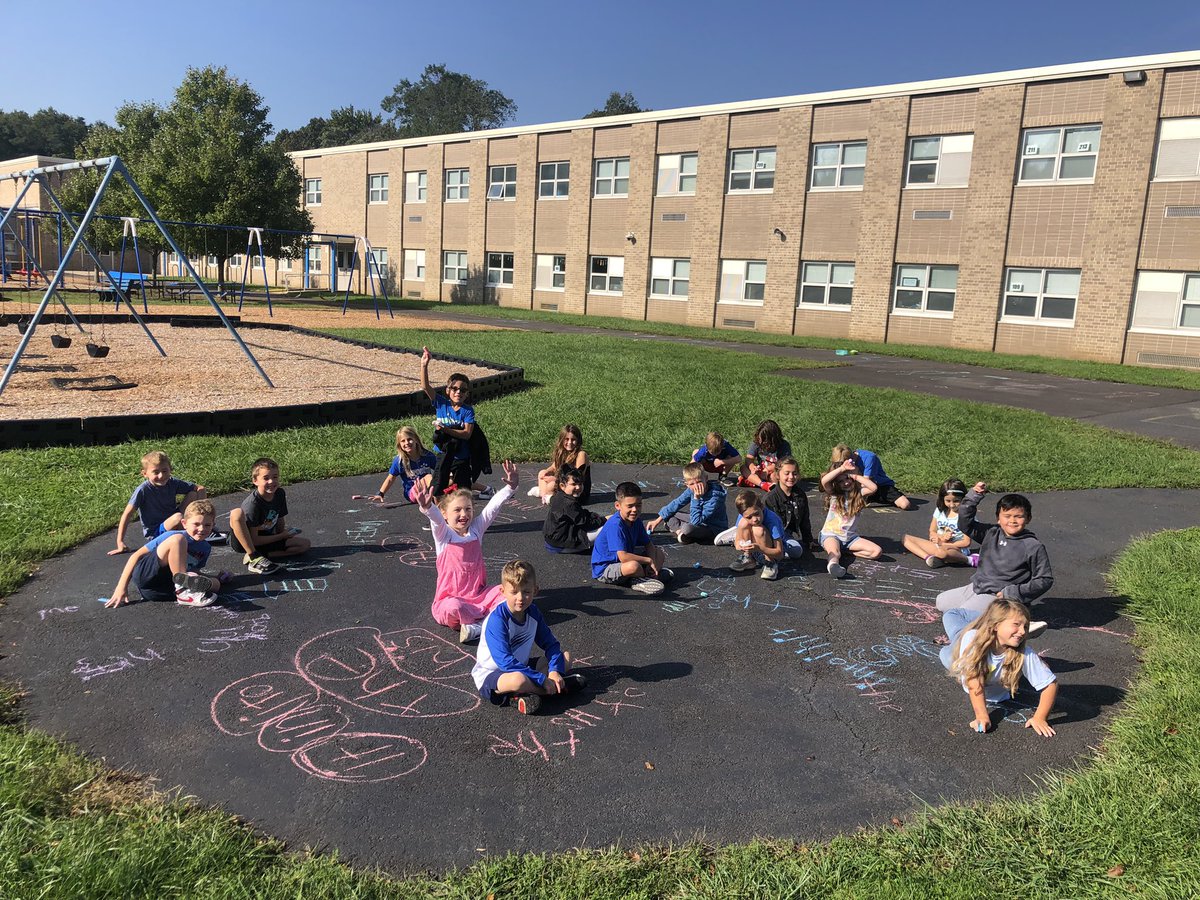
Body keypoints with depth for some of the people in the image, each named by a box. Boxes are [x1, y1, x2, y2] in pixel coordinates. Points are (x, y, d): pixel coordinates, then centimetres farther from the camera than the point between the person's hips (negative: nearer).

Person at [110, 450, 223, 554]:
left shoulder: (172, 483, -6)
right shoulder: (143, 490, -19)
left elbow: (200, 488, 0)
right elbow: (127, 515, -18)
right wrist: (120, 543, -23)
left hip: (172, 524, 5)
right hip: (154, 532, -5)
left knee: (194, 494, -10)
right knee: (178, 518, -36)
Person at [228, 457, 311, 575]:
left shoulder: (280, 494, -5)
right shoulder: (252, 503, -25)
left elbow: (280, 522, 8)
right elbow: (254, 540, -21)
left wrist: (285, 533, -11)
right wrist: (282, 536, -15)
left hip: (268, 540, 7)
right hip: (245, 543, -7)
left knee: (306, 544, -7)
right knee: (237, 513, -36)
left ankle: (261, 554, -10)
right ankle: (253, 558, -28)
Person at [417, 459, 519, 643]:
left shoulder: (476, 528, 6)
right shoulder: (443, 534, -5)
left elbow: (493, 507, -3)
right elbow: (436, 518, -27)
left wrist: (510, 486, -17)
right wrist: (427, 507, -50)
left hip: (478, 594, 5)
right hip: (451, 598, -5)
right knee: (453, 608, -38)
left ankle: (474, 625, -25)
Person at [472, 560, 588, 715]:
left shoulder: (532, 611, -4)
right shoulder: (497, 619, -26)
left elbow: (551, 644, 0)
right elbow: (505, 662, -31)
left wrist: (555, 670, -20)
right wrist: (542, 680, -31)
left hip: (521, 667, 8)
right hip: (491, 675, -8)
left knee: (565, 657, 1)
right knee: (518, 679, -40)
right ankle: (561, 686, -13)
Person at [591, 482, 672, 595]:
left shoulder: (636, 520, -1)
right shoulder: (615, 525, -28)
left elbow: (648, 544, 6)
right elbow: (623, 557, -34)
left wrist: (652, 563, -14)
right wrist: (649, 560, -23)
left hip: (622, 562, 9)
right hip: (604, 569, -9)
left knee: (659, 553, 9)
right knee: (633, 566, -38)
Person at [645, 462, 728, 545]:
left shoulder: (714, 496, -31)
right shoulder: (691, 490, -10)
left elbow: (696, 521, -33)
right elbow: (676, 504, 5)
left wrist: (696, 498, -35)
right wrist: (658, 521, 7)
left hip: (714, 529, -8)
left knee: (687, 528, -36)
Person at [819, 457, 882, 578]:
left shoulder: (858, 493, 2)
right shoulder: (833, 494, 0)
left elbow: (873, 487, -19)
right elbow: (824, 481, -22)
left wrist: (855, 476, -13)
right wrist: (842, 468, -22)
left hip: (850, 536, 3)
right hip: (830, 534, -3)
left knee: (877, 551, -16)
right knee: (834, 553, -36)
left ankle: (844, 551, -14)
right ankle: (833, 563, -68)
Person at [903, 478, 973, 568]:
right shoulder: (940, 510, 6)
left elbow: (966, 542, -11)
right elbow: (932, 532, 12)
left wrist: (943, 543, -13)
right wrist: (941, 537, -12)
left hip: (958, 550, -7)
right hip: (938, 546, 7)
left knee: (942, 552, -44)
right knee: (906, 538, -4)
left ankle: (967, 560, -15)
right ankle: (928, 557, -27)